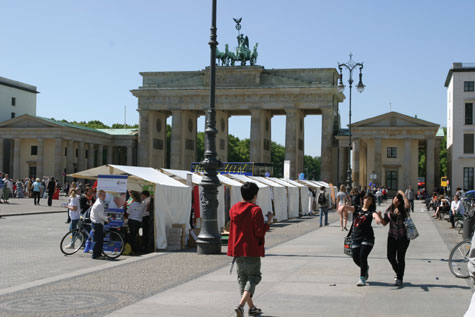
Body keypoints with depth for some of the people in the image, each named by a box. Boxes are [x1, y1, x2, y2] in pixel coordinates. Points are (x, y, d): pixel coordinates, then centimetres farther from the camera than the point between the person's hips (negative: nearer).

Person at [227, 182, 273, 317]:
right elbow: (259, 232, -16)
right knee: (253, 277, 2)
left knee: (242, 278, 15)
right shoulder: (255, 210, -13)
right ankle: (241, 305, -16)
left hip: (237, 250, 6)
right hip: (252, 250, -6)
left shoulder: (234, 209, 7)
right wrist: (268, 221, -4)